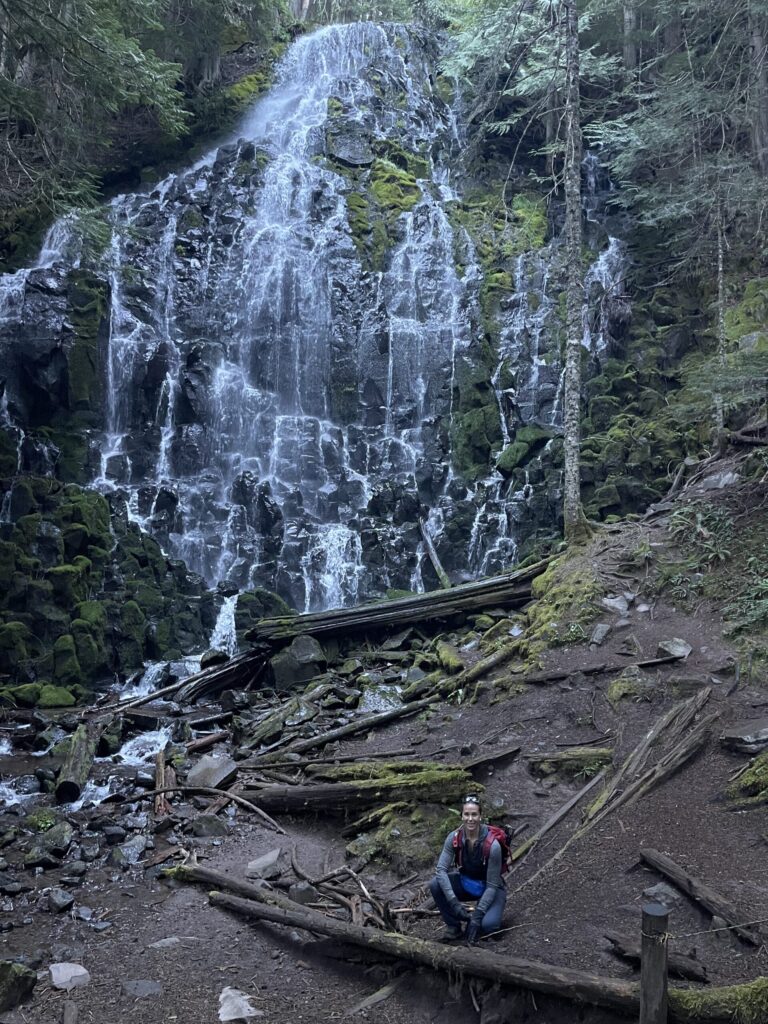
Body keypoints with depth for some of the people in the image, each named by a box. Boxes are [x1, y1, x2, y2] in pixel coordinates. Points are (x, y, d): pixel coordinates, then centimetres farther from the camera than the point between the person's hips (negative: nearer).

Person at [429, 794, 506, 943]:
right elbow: (441, 869, -23)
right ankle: (453, 926, -4)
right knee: (435, 884, -25)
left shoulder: (492, 845, -29)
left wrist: (478, 915, -28)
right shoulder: (454, 838, -19)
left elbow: (492, 885, -23)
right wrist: (454, 903, -34)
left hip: (488, 889, -3)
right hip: (464, 883, 3)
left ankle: (475, 921, 4)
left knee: (488, 924, -32)